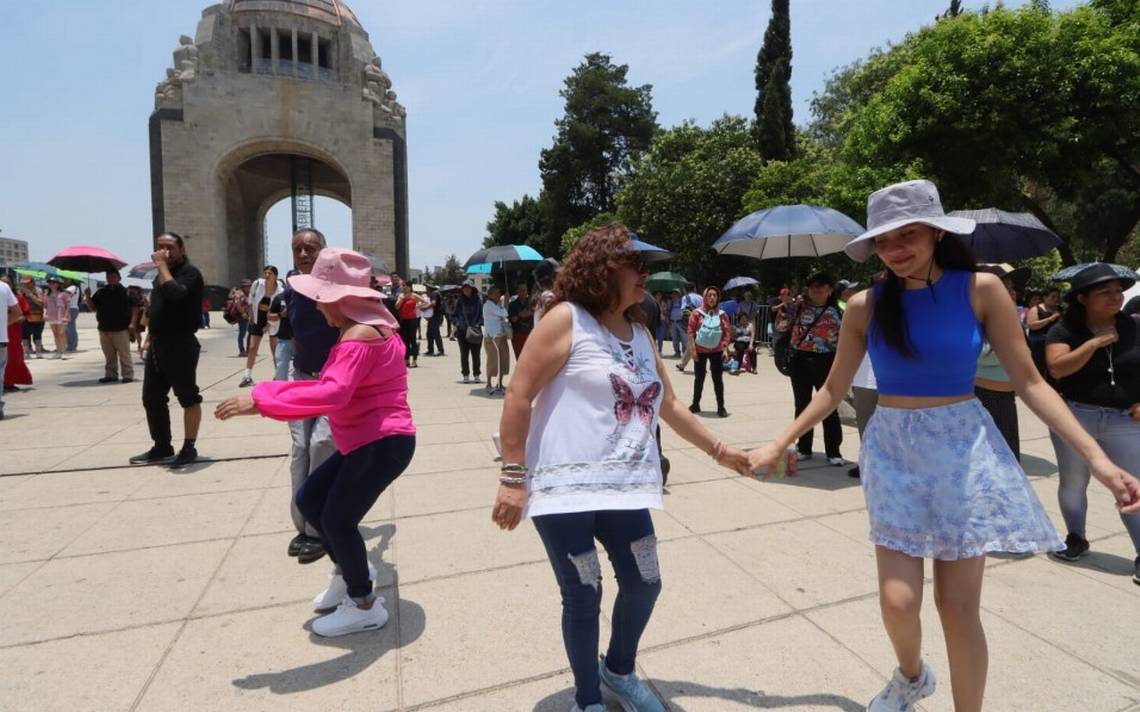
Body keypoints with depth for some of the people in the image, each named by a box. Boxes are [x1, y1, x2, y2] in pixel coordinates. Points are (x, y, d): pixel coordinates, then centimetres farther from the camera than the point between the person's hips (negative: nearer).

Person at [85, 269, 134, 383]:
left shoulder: (125, 292, -1)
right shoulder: (100, 292, 11)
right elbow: (93, 308, 13)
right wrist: (88, 297, -4)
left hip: (121, 330, -5)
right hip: (104, 330, 5)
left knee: (124, 354, -3)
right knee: (109, 356, 11)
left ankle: (128, 375, 1)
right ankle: (111, 375, 19)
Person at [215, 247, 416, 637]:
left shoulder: (359, 336, -21)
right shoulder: (365, 327, 14)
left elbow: (333, 394, -34)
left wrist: (260, 400, -34)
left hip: (384, 443, -10)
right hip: (366, 442, 10)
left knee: (337, 519, -1)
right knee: (310, 499, 16)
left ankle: (365, 606, 19)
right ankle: (347, 573, 34)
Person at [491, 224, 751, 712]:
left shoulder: (640, 334, 13)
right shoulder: (567, 319, -8)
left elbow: (668, 406, 22)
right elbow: (519, 395, -11)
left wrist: (719, 451, 22)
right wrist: (513, 476, -14)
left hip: (624, 486, 7)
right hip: (565, 487, -6)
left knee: (644, 585, 13)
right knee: (583, 596, 4)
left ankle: (619, 669, 43)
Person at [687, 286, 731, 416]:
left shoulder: (722, 315, 4)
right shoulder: (697, 313, -2)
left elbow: (727, 332, 3)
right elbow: (691, 331, -4)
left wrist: (724, 348, -7)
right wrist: (693, 348, -9)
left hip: (716, 351, 1)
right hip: (700, 351, -1)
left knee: (718, 379, 1)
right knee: (699, 378, 10)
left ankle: (721, 407, 7)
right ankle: (695, 404, 22)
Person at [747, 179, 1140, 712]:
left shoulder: (980, 290, -5)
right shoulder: (865, 305, -1)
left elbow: (1029, 383, -2)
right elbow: (833, 390, 5)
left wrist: (1097, 458, -11)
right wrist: (778, 446, 3)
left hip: (962, 450, -1)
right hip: (892, 452, 1)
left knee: (958, 605, 4)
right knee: (898, 599, 1)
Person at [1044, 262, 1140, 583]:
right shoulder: (1064, 330, -4)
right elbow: (1057, 368, -17)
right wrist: (1094, 342, -19)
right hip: (1074, 418, -1)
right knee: (1073, 483, 12)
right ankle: (1076, 538, 30)